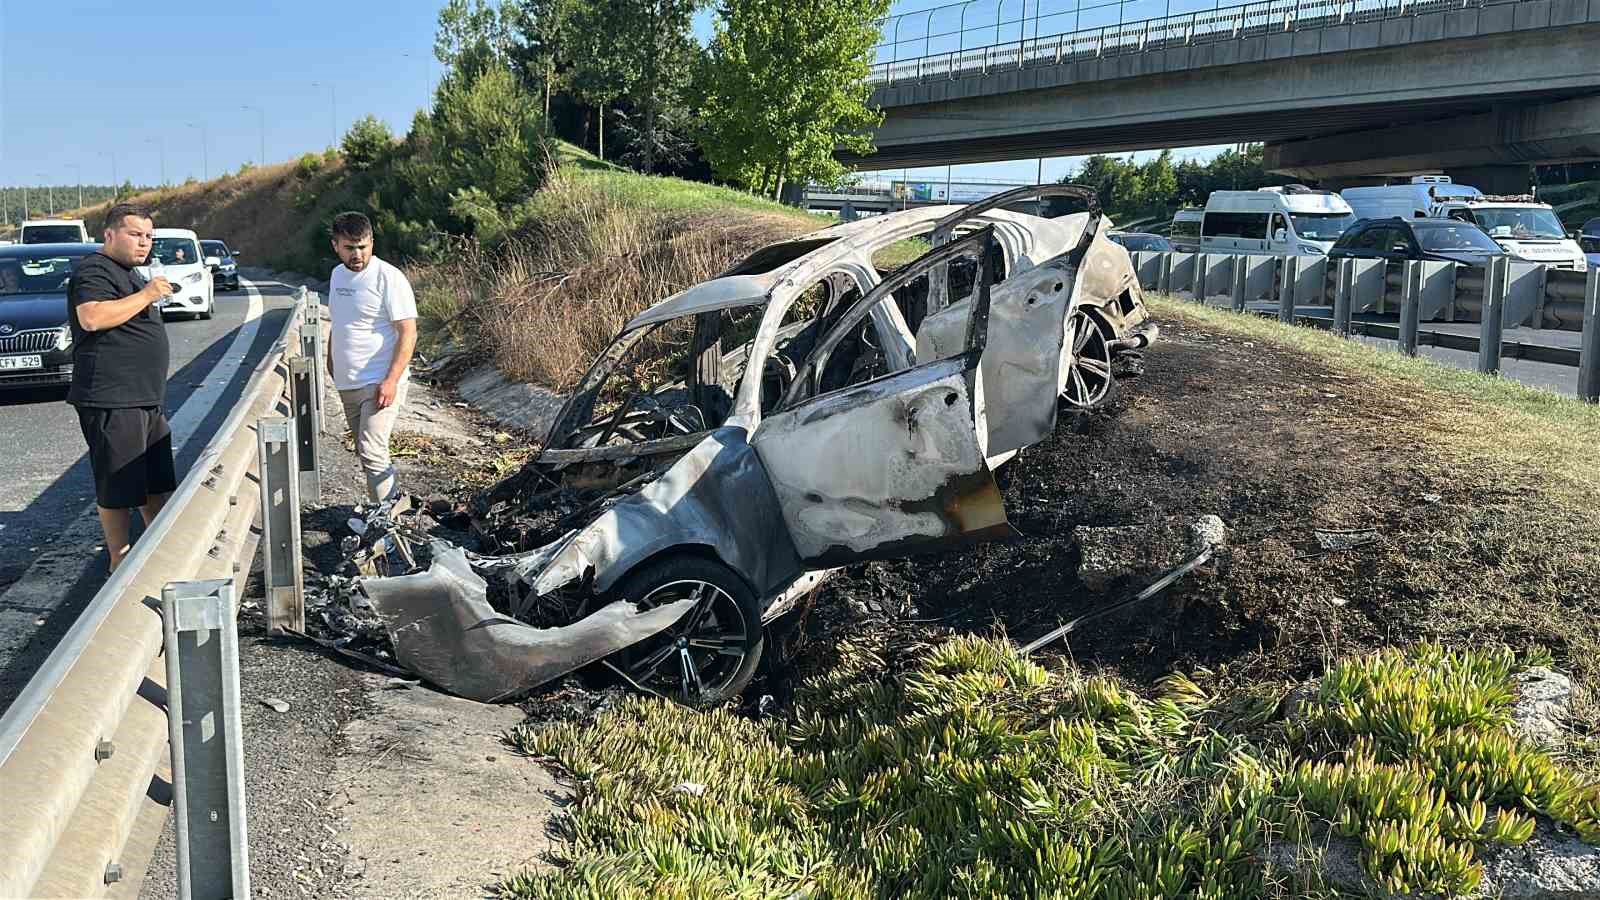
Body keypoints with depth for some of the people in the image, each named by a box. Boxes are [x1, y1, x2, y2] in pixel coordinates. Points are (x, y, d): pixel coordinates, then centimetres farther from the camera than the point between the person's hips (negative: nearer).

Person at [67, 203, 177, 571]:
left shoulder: (127, 273, 20)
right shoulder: (94, 271, -11)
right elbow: (92, 318, -28)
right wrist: (145, 295, -24)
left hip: (146, 398, 10)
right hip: (112, 401, -10)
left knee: (159, 482, 16)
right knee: (119, 488, -3)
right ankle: (120, 562, 7)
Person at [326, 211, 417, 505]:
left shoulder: (388, 277, -14)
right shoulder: (337, 274, 11)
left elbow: (408, 333, -18)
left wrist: (391, 381, -25)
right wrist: (331, 362, 25)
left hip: (380, 382, -8)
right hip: (348, 384, 8)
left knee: (372, 452, -15)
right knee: (365, 451, 14)